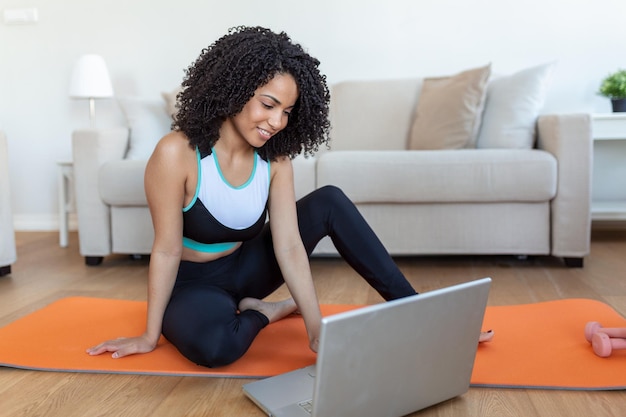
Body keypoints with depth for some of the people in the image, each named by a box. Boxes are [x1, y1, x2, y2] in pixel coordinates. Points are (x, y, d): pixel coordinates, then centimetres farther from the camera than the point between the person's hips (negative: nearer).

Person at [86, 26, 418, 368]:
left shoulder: (276, 161, -11)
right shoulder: (177, 153, -26)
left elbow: (289, 247, -16)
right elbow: (167, 250, -21)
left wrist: (317, 330, -23)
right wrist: (150, 336, -13)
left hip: (244, 269, 5)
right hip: (190, 284, -4)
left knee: (329, 202, -9)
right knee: (212, 343, -40)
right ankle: (271, 311, -5)